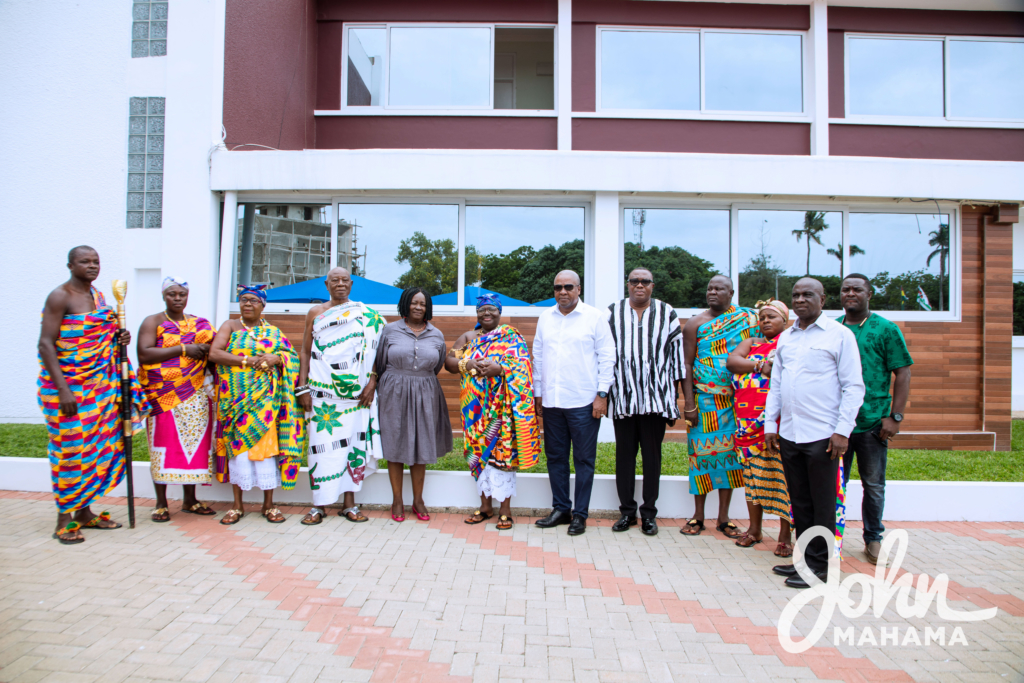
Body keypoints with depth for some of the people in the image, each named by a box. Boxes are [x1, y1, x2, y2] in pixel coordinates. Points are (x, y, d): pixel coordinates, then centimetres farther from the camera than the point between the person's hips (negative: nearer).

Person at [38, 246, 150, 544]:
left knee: (98, 446, 8)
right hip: (67, 386, -7)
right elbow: (46, 344, -16)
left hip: (99, 383, 7)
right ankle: (64, 519, 8)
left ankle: (84, 511, 20)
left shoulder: (98, 296, 13)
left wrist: (118, 338, 1)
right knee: (70, 448, -4)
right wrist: (63, 389, -23)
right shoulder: (60, 296, -10)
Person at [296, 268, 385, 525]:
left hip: (356, 391, 0)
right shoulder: (315, 313, 11)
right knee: (322, 443, -2)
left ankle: (349, 503, 11)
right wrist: (303, 388, 2)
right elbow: (305, 352, 10)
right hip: (322, 390, 0)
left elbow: (374, 349, 4)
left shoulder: (365, 315, 7)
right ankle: (319, 504, 7)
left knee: (353, 442, 2)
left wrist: (372, 382, -8)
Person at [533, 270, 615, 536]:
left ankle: (580, 514, 13)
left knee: (584, 459, 3)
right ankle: (560, 509, 23)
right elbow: (538, 357, 15)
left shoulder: (594, 317, -1)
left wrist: (602, 394, -7)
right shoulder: (545, 318, 11)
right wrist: (538, 394, 13)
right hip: (551, 402, 4)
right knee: (555, 457, 11)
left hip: (583, 402, -4)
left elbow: (607, 357, -2)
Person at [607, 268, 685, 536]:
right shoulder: (613, 313, 7)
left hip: (656, 397, 0)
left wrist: (675, 395, 3)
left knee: (652, 455, 5)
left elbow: (676, 353, 6)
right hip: (623, 396, 1)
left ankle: (649, 513, 17)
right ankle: (627, 511, 17)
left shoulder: (667, 313, 6)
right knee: (624, 454, 6)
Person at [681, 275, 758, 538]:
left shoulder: (747, 319, 7)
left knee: (730, 452, 5)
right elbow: (687, 364, -1)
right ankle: (698, 516, 13)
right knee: (702, 452, 1)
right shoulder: (695, 324, 3)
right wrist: (689, 404, -8)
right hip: (703, 400, -1)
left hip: (735, 400, 1)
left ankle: (723, 518, 15)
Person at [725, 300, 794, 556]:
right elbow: (731, 361, 0)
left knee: (782, 473, -5)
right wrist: (760, 366, -12)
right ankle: (754, 529, 19)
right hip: (749, 421, 5)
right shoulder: (751, 343, 18)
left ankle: (785, 535, 4)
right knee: (752, 472, 8)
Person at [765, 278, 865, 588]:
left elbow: (854, 387, -5)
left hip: (822, 435, -5)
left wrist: (842, 430, -12)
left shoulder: (839, 335, -2)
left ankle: (820, 566, 14)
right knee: (799, 501, 12)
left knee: (823, 504, 3)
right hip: (788, 434, 5)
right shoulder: (785, 338, 14)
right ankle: (805, 557, 24)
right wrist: (770, 425, 11)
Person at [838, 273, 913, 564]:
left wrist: (895, 416, -8)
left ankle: (873, 538, 25)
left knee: (874, 485, 10)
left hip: (872, 423, -2)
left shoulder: (886, 329, 0)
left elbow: (902, 374, -2)